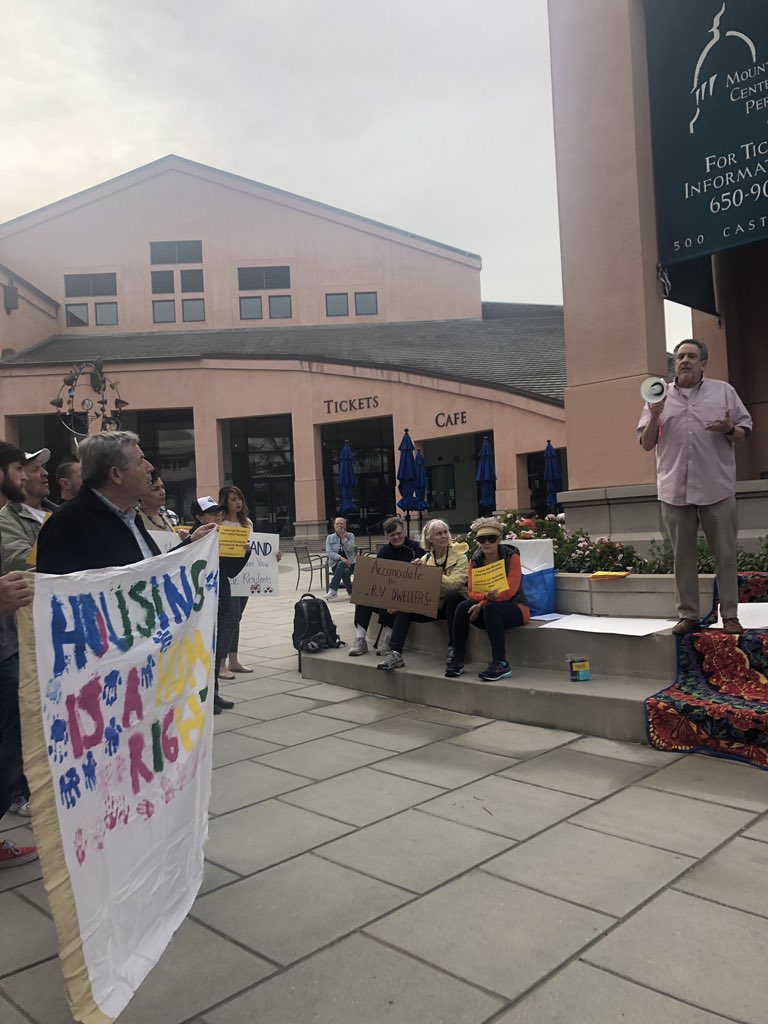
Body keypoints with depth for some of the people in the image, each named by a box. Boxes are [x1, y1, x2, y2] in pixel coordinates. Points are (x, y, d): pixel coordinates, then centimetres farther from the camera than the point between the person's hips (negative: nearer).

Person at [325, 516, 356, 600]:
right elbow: (329, 552, -6)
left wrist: (343, 537, -12)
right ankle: (351, 592, -20)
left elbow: (350, 549, -10)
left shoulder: (350, 536, 7)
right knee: (345, 572, -34)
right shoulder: (330, 537, 7)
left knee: (341, 564, -36)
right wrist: (341, 558, -21)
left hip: (349, 562, 0)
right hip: (336, 564, 1)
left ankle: (332, 590, -35)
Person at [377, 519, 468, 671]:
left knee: (452, 595, -36)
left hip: (452, 602, -4)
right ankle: (395, 653, -20)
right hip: (433, 604, 4)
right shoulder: (425, 559, 7)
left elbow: (455, 583, -24)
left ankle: (453, 648, -25)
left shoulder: (459, 555, -7)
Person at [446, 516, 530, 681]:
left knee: (490, 609, -36)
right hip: (486, 606, 4)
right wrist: (486, 596, -26)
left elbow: (509, 591, -18)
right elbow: (472, 592, -3)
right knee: (462, 607, -25)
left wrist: (483, 604, -24)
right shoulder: (475, 560, 3)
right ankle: (457, 660, -19)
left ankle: (501, 664, -32)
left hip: (515, 608, -4)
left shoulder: (512, 556, -10)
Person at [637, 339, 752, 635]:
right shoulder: (660, 396, 12)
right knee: (683, 556, 6)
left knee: (725, 555, 1)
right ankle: (688, 615, 13)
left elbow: (744, 433, 10)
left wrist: (729, 429, -12)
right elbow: (646, 444, 10)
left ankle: (730, 616, 8)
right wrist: (654, 417, -6)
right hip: (675, 491, 1)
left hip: (716, 489, -1)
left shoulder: (724, 391, 10)